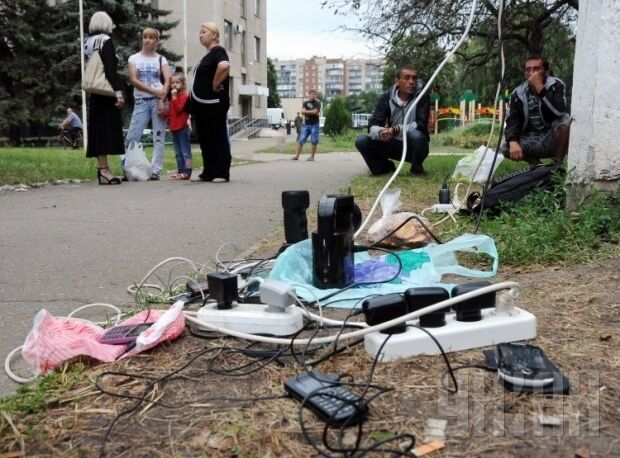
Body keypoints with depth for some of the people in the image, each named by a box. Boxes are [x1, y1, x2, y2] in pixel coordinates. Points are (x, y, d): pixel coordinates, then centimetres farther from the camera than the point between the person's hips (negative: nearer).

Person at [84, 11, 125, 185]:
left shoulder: (88, 42, 14)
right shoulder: (105, 40, -9)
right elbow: (110, 69, -18)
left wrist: (92, 89, 20)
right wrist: (118, 92, -20)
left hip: (95, 93, 8)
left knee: (98, 129, 7)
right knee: (107, 128, -9)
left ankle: (102, 168, 8)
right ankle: (104, 170, -13)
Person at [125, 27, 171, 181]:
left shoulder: (161, 59, 10)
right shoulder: (134, 58, 10)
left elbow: (167, 81, -1)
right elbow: (133, 80, -2)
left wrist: (161, 99, -16)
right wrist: (154, 91, -12)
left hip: (158, 100, 0)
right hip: (140, 101, 0)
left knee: (158, 138, -3)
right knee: (131, 137, -5)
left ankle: (155, 171, 0)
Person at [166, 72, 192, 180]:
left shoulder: (184, 96, -7)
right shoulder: (174, 96, 18)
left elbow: (178, 108, -19)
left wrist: (174, 97, -19)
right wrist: (166, 113, 4)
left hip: (182, 128, -9)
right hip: (174, 128, 9)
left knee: (186, 151, -7)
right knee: (178, 153, 13)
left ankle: (187, 172, -7)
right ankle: (180, 171, 19)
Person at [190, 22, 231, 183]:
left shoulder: (218, 51, -10)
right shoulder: (208, 55, 20)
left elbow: (224, 66, -32)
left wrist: (216, 85, -21)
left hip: (214, 104, -10)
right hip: (202, 104, 10)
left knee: (218, 139, -4)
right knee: (205, 140, 12)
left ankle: (222, 173, 0)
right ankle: (209, 173, 18)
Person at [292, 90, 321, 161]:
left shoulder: (317, 103, 1)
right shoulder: (305, 103, 9)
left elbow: (315, 112, -13)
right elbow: (302, 111, -5)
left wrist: (307, 111, -5)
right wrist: (312, 112, -11)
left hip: (314, 125, -3)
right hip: (306, 124, 3)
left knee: (314, 141, -2)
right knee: (301, 140, 0)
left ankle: (312, 157, 5)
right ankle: (297, 156, 4)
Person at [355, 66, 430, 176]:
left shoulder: (422, 95, -13)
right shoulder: (387, 98, -5)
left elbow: (421, 124, -22)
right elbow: (372, 125, -12)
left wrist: (396, 130, -36)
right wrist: (380, 132, -37)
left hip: (414, 146, -3)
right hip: (394, 145, 3)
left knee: (416, 135, -37)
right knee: (361, 141, -16)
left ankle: (416, 168, -6)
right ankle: (386, 167, 9)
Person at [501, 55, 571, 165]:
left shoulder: (556, 85, -8)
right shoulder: (518, 93, -1)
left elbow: (559, 112, -26)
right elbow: (512, 121, -12)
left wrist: (540, 88, -30)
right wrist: (513, 142, -32)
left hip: (552, 140, -2)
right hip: (531, 141, 2)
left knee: (565, 120, -32)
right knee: (504, 147, -22)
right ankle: (537, 164, 2)